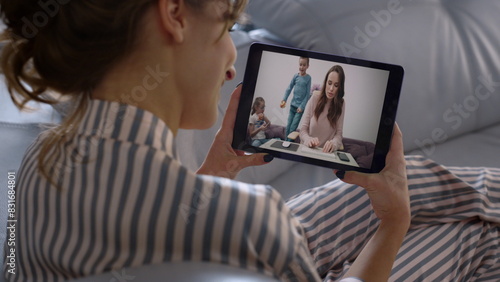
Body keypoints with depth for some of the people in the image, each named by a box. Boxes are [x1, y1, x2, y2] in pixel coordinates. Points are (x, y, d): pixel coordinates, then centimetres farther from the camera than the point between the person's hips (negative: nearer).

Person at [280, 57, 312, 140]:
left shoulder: (308, 78, -8)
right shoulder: (296, 76, 1)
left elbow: (308, 94, -8)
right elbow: (289, 89, 5)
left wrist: (302, 107, -12)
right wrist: (284, 100, -5)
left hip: (300, 107, -4)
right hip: (293, 105, 4)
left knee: (293, 128, -7)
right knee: (288, 127, 6)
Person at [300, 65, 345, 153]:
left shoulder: (341, 104, 0)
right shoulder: (315, 98, -4)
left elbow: (338, 133, 0)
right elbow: (303, 129, -3)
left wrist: (333, 143, -23)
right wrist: (308, 139, -25)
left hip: (327, 151, 1)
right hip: (308, 149, -1)